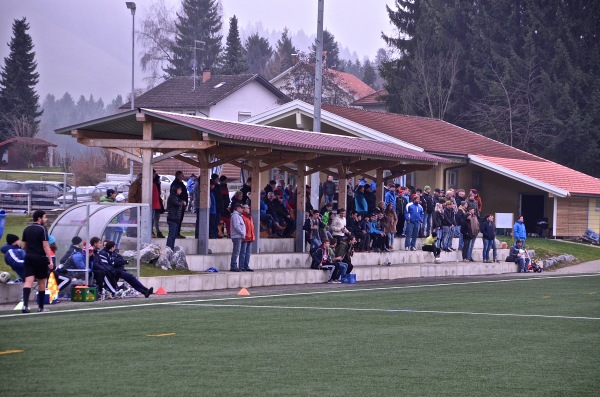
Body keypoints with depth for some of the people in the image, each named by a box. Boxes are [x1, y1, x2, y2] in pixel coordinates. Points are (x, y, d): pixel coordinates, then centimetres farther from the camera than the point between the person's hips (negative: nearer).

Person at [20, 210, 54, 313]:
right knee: (41, 282, 9)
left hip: (29, 258, 5)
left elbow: (24, 245, 15)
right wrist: (50, 260, -14)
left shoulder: (27, 229, 10)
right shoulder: (42, 229, -9)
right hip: (40, 258, -5)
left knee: (28, 281, -4)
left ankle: (25, 304, -22)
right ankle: (41, 307, 16)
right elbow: (45, 245, -14)